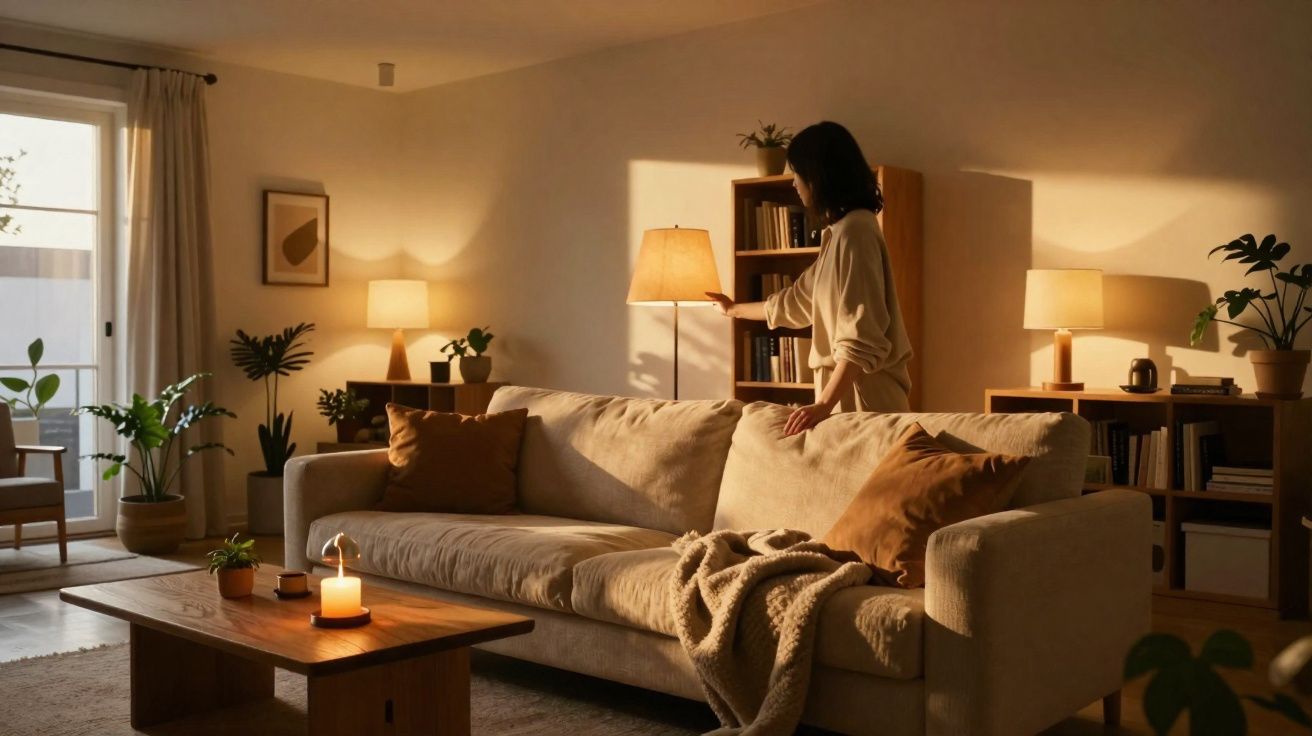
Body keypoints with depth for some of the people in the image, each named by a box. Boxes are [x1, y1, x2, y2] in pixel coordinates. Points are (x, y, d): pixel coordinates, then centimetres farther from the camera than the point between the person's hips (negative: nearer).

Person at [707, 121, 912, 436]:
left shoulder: (854, 229, -14)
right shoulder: (840, 231, 18)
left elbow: (861, 337, -22)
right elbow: (795, 302, 32)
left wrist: (824, 403, -26)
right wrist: (735, 309, 45)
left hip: (863, 395, -9)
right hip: (847, 389, 9)